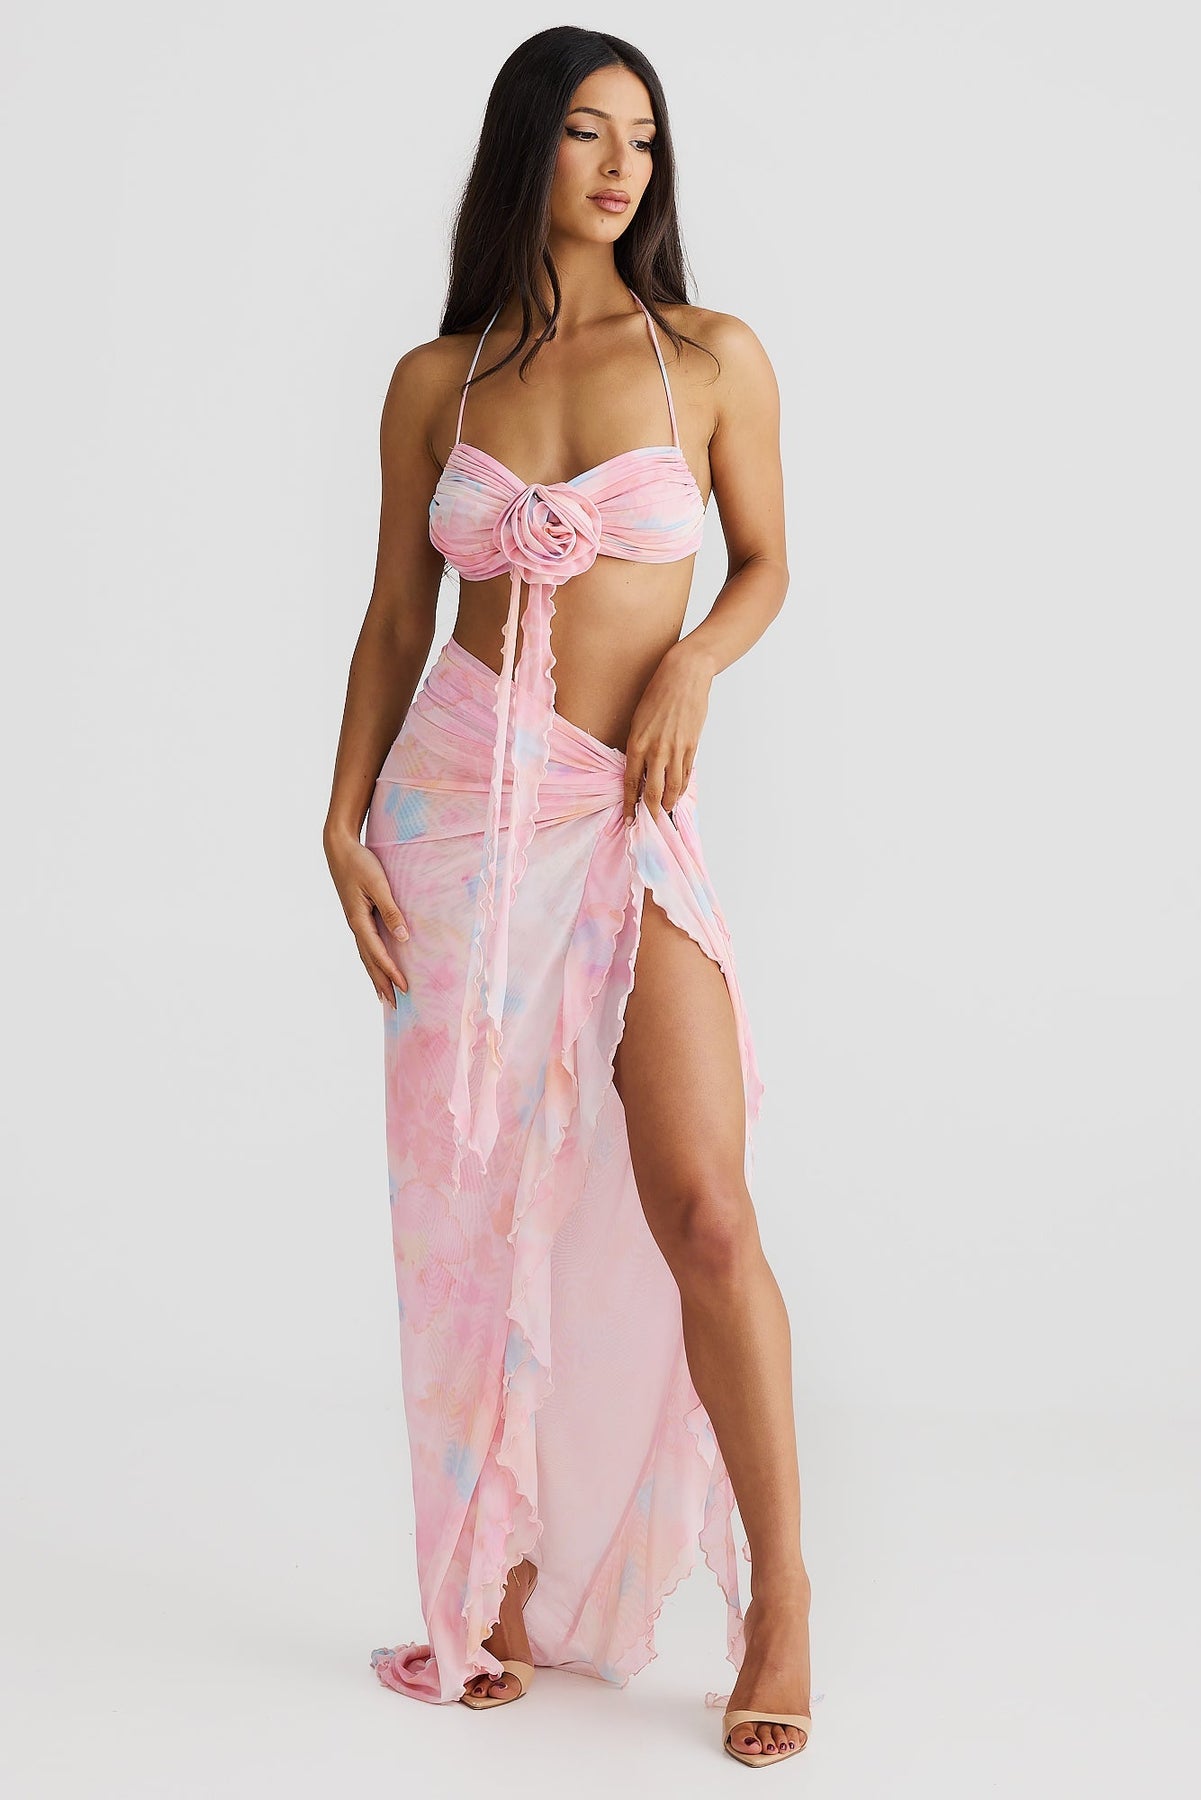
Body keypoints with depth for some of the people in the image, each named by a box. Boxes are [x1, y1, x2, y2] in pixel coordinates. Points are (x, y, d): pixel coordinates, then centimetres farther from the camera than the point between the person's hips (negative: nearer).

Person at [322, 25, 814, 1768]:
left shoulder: (714, 358, 4)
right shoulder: (434, 381, 8)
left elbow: (765, 563, 13)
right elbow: (396, 613, 10)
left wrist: (692, 665, -7)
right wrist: (346, 815, 1)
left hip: (628, 815, -1)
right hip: (456, 798, 2)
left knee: (700, 1209, -10)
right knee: (478, 1206, 5)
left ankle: (780, 1592, 4)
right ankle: (507, 1582, 19)